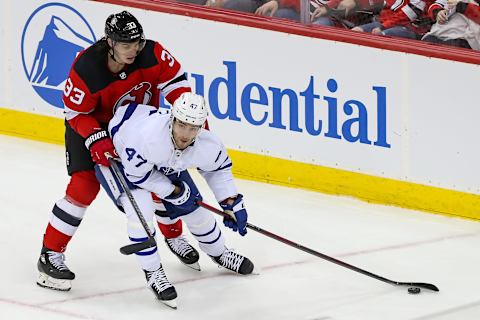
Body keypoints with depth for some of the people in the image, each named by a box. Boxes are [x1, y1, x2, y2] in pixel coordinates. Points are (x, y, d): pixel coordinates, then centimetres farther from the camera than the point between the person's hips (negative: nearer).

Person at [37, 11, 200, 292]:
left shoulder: (151, 54, -26)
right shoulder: (86, 69, -34)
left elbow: (175, 79, -14)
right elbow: (76, 112, -22)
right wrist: (96, 140, -35)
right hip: (91, 123, -4)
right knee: (85, 186, -17)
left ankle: (174, 237, 32)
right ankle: (50, 255, -10)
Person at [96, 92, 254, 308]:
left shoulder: (207, 145, -27)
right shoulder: (146, 136, -45)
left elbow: (219, 168, -3)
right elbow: (137, 174, -29)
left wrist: (232, 203, -6)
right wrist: (174, 192, -23)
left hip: (165, 164, 5)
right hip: (117, 157, -5)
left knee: (194, 208, 9)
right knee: (140, 208, -26)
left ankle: (219, 254, 38)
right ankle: (152, 273, -8)